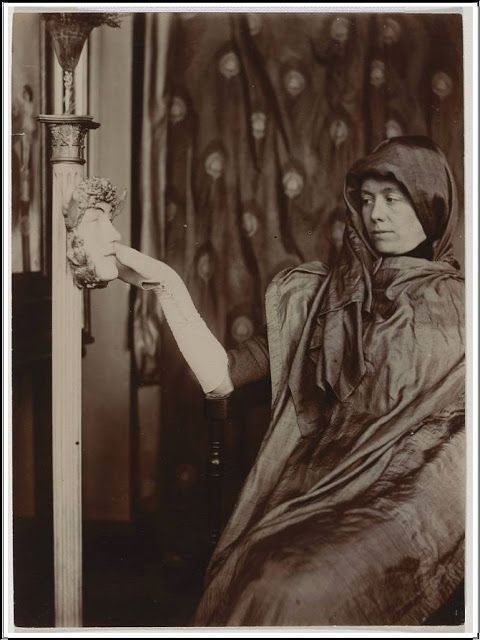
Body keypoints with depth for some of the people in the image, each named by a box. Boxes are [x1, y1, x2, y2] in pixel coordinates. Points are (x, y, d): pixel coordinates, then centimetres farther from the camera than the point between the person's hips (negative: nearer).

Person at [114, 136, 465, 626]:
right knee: (247, 586, -30)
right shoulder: (320, 295, 16)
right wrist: (167, 286, 2)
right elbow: (220, 376, 10)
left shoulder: (456, 305, 10)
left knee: (292, 596, -31)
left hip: (415, 495, -2)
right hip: (320, 489, 3)